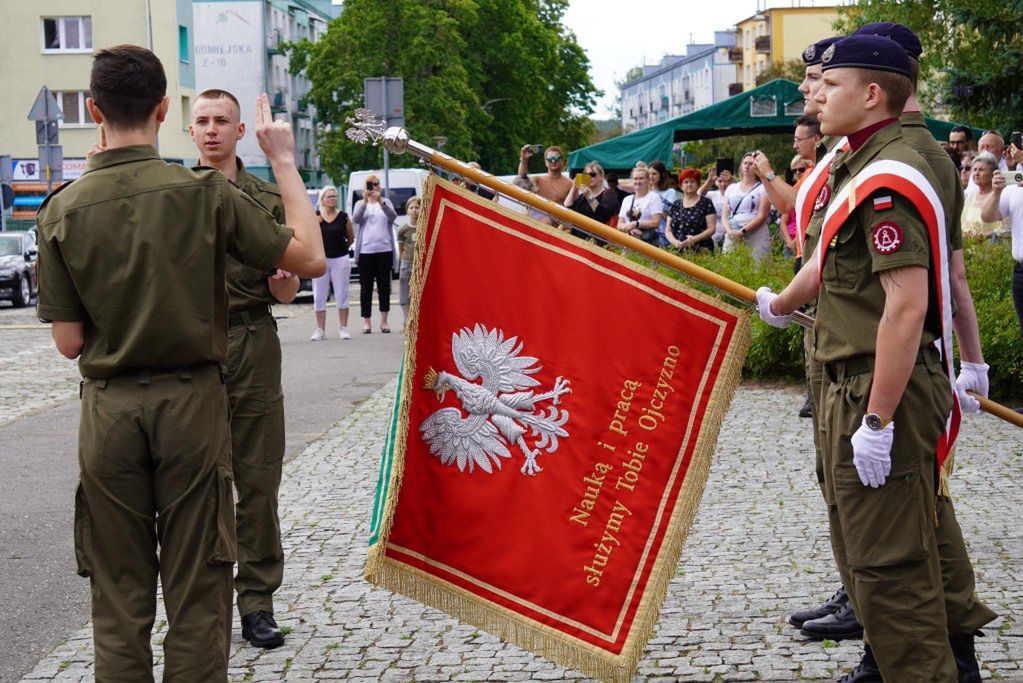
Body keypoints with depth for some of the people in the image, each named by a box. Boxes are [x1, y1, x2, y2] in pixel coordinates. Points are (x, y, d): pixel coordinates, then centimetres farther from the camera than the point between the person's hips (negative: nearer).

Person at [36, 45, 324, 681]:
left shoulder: (63, 209, -4)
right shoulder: (205, 193, -10)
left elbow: (69, 342, -3)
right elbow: (310, 258, -5)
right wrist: (285, 162, 4)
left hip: (109, 409, 2)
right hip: (191, 402, -1)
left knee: (119, 593, 11)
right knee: (197, 593, 8)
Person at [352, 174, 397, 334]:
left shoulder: (386, 202, 10)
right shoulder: (360, 203, 11)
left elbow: (393, 216, -8)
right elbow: (355, 219, -8)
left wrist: (380, 201, -24)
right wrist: (364, 201, -22)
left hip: (384, 250, 0)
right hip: (365, 250, 0)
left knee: (384, 286, 2)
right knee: (366, 287, 1)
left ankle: (384, 321, 8)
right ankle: (366, 322, 5)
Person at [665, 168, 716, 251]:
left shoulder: (705, 203, 7)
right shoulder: (675, 205, 17)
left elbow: (712, 228, 1)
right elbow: (668, 231, 14)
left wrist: (695, 239, -14)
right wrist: (675, 241, -6)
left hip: (700, 250, -3)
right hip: (678, 250, 3)